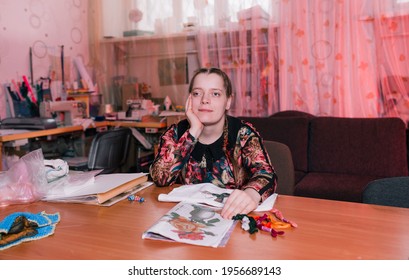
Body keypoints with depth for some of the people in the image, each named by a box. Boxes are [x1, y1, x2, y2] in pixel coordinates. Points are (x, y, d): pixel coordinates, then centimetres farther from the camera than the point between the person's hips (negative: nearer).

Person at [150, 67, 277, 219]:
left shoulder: (243, 133, -5)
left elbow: (266, 174, -19)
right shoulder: (176, 132, -1)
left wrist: (251, 194, -41)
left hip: (230, 215, 0)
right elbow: (160, 177, -14)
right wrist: (194, 131, -18)